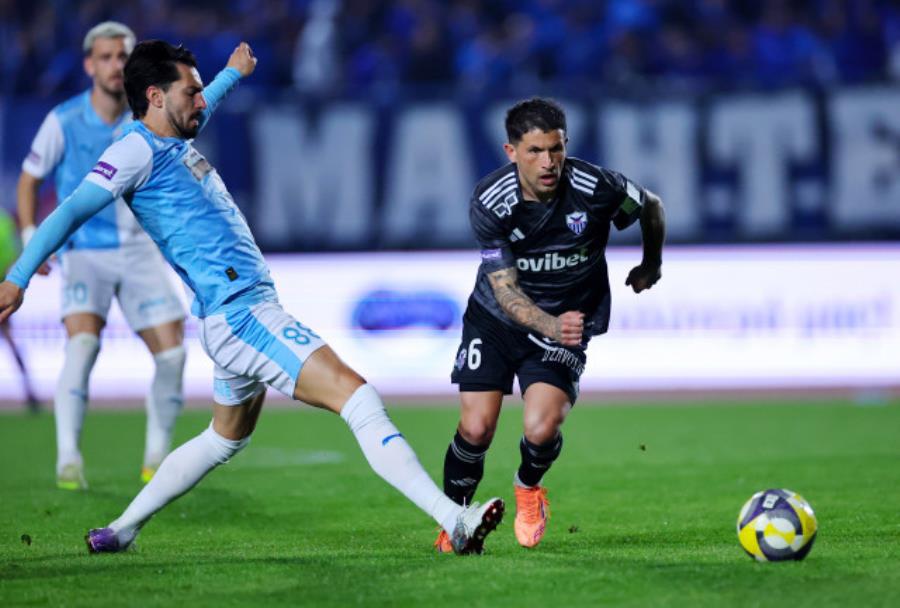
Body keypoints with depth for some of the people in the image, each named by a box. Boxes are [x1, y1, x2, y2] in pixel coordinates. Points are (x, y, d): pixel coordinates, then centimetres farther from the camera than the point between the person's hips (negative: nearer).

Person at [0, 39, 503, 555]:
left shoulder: (173, 141, 17)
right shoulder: (138, 150, -9)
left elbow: (197, 112, 42)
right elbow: (72, 212, -14)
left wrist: (234, 73, 58)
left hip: (247, 311, 11)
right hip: (242, 315, -11)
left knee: (225, 441, 25)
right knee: (358, 397, -18)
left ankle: (120, 531, 31)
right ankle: (453, 519, -24)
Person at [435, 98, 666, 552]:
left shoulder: (595, 189, -23)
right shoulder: (489, 203, -23)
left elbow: (651, 207, 0)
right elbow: (505, 289, -23)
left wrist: (651, 266, 18)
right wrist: (549, 326, -43)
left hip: (567, 323, 0)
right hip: (496, 317, 0)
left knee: (541, 429, -20)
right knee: (476, 429, -11)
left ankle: (528, 487, 17)